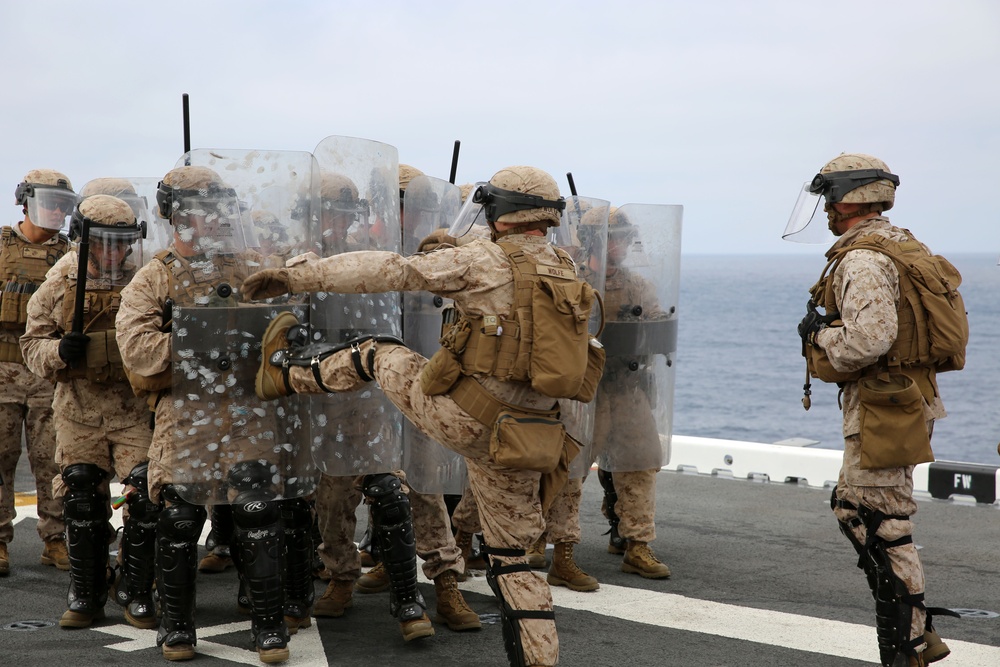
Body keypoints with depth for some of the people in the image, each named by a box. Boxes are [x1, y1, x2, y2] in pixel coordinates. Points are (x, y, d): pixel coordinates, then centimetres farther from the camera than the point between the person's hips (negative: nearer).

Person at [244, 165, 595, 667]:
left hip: (460, 417, -5)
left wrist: (298, 275, -11)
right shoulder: (568, 278, 11)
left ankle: (286, 371, 39)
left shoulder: (485, 262, -9)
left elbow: (390, 271, -12)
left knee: (378, 354, 20)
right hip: (522, 439, 6)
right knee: (511, 557, 15)